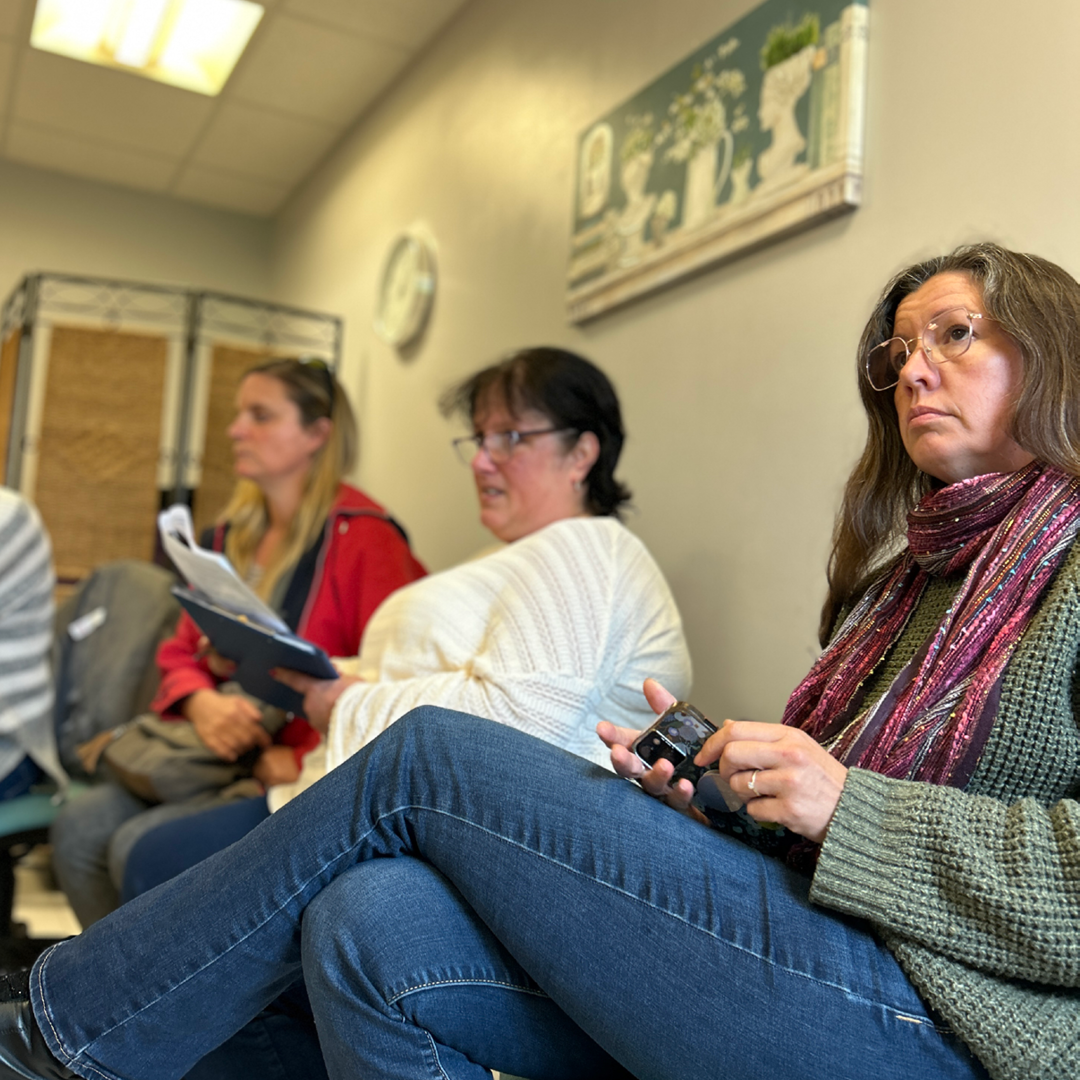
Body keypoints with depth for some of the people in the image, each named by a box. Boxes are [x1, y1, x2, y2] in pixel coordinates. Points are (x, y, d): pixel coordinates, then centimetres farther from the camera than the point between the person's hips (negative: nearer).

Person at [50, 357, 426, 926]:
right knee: (76, 827, -9)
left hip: (301, 769, -7)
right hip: (217, 748, 8)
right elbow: (183, 648, 16)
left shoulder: (363, 537, -13)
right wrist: (202, 702, -6)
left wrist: (304, 759, -20)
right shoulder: (235, 533, 14)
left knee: (140, 846, -21)